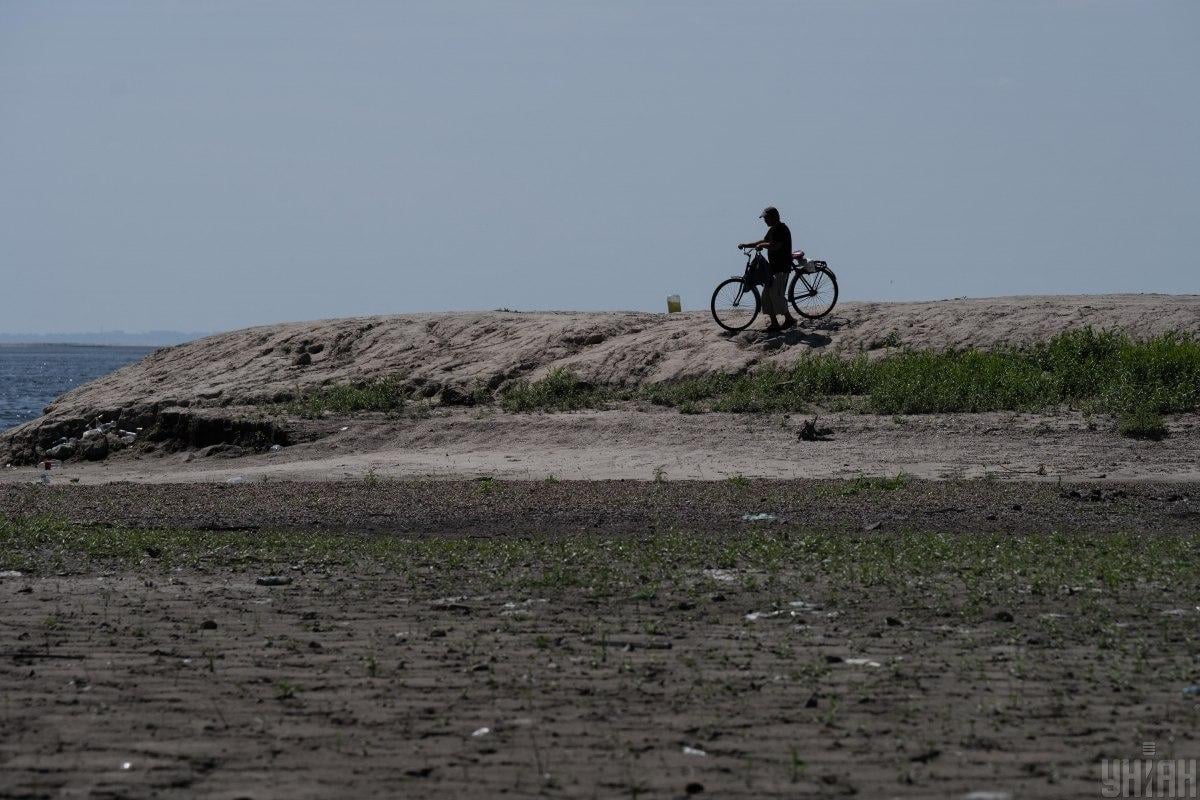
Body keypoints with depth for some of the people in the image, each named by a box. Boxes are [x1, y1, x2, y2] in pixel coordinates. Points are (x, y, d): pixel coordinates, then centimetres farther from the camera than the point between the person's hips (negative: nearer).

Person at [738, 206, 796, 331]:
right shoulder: (773, 229, 17)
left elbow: (776, 246, -26)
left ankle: (789, 319, -2)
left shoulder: (781, 229, -15)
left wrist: (762, 245, -12)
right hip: (773, 266, 10)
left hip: (782, 267, -10)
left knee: (776, 294, -13)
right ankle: (774, 323, 8)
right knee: (767, 295, 6)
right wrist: (746, 245, 22)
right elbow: (764, 241, 28)